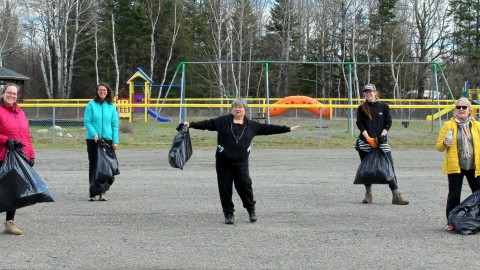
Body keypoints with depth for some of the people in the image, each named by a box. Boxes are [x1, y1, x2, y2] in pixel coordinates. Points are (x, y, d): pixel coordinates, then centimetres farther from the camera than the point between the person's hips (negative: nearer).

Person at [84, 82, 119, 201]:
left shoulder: (111, 106, 8)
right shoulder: (91, 105, 1)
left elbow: (115, 124, 6)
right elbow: (87, 122, -3)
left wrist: (115, 141, -3)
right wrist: (94, 134, -18)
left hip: (107, 139, 1)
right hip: (93, 140, -1)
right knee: (94, 166, 2)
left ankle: (102, 191, 4)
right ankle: (94, 193, 7)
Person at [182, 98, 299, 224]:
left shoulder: (251, 125, 10)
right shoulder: (223, 121, 4)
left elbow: (268, 128, 12)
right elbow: (207, 124, 0)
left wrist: (288, 129, 12)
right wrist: (191, 124, -11)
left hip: (241, 163, 0)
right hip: (223, 162, 0)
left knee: (245, 185, -5)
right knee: (225, 188, 2)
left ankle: (251, 209, 19)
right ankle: (228, 214, 16)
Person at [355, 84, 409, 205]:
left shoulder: (384, 107, 7)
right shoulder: (361, 108, 6)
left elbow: (388, 123, 5)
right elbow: (360, 124, -2)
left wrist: (382, 136, -10)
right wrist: (369, 138, -14)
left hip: (381, 142, 0)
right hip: (365, 142, 1)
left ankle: (396, 195, -6)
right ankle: (368, 194, 14)